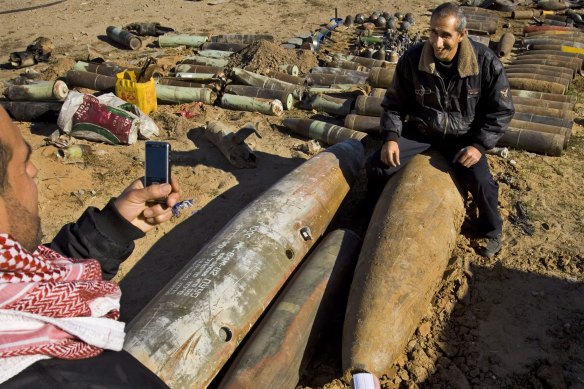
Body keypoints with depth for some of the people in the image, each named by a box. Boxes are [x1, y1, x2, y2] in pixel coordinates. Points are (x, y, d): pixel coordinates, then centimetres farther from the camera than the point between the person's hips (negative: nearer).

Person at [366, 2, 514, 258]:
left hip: (462, 135, -1)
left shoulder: (486, 62, -17)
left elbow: (501, 110, -7)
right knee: (377, 167, -15)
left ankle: (492, 231, 11)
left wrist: (479, 144, -19)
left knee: (481, 183, -22)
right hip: (418, 130, 1)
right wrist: (390, 136, -18)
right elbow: (394, 103, -3)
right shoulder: (412, 59, -15)